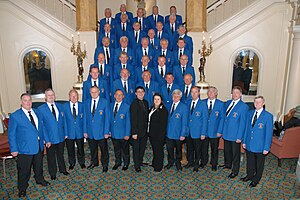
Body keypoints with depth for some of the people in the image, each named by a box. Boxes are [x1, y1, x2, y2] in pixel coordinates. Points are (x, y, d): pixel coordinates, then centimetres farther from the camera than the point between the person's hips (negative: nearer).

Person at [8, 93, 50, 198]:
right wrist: (14, 149, -12)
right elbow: (12, 134, -9)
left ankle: (40, 179, 45)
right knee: (24, 170, 8)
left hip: (39, 146, 5)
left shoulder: (37, 112, 5)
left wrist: (42, 141, 10)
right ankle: (22, 188, 28)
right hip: (25, 148, -5)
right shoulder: (15, 116, -11)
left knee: (39, 166, 22)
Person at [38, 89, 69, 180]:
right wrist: (46, 139, -14)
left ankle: (63, 169, 39)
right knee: (51, 156, 13)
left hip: (61, 137, 3)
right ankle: (52, 173, 32)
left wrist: (65, 133, 4)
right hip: (50, 138, -3)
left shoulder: (60, 106, 3)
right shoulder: (41, 109, -10)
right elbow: (41, 125, -11)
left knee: (60, 154, 20)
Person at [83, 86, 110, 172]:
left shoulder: (104, 102, -7)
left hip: (101, 132, -3)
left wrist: (106, 132, -11)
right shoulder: (86, 103, 5)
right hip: (90, 132, 3)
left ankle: (105, 164, 28)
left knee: (104, 149, 9)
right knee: (92, 148, 18)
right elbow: (85, 118, 8)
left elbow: (107, 118, -8)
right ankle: (94, 162, 39)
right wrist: (85, 131, 4)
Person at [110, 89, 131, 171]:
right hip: (113, 133, 3)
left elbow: (128, 121, -9)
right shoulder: (111, 105, 5)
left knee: (125, 149, 11)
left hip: (123, 133, -3)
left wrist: (127, 134, -12)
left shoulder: (127, 107, -8)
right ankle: (117, 162, 35)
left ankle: (126, 164, 29)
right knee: (116, 149, 16)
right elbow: (110, 119, 7)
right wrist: (109, 130, 2)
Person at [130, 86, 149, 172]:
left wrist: (147, 129, 7)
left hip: (145, 131, 7)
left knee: (143, 147, 17)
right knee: (136, 149, 8)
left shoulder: (146, 102, 8)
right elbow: (133, 119, -16)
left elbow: (146, 116, 11)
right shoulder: (134, 104, -15)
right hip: (137, 131, -6)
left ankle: (140, 161, 35)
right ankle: (137, 165, 22)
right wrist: (134, 133, -18)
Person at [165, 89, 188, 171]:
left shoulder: (183, 107, -9)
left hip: (178, 133, -3)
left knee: (178, 149, 14)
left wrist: (183, 134, -13)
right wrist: (165, 130, 2)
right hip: (168, 132, 3)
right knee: (169, 148, 12)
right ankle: (170, 162, 33)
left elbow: (184, 122, -10)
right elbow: (167, 118, 8)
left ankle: (178, 163, 33)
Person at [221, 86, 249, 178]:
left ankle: (235, 171, 25)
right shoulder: (228, 103, 4)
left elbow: (243, 123, -15)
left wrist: (239, 137, -16)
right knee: (227, 150, 21)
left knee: (235, 153, 9)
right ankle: (227, 164, 43)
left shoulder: (244, 106, -14)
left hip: (235, 135, -6)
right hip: (226, 132, 6)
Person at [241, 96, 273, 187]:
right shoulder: (250, 113, 3)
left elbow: (269, 133, -11)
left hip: (260, 146, -4)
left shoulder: (268, 116, -13)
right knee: (250, 162, 20)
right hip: (249, 144, 4)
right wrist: (244, 141, 8)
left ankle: (256, 179, 33)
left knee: (259, 164, 14)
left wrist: (266, 148, -12)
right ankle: (249, 175, 41)